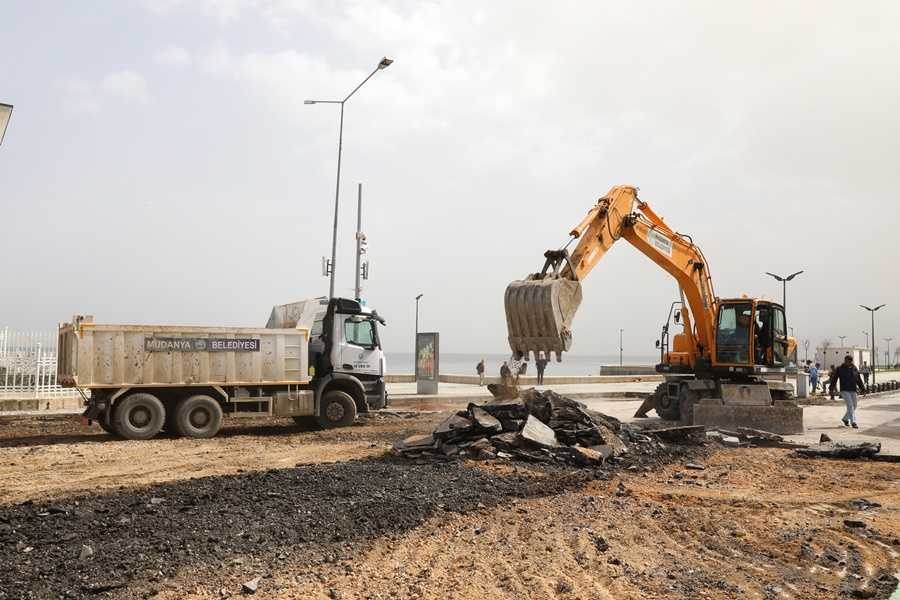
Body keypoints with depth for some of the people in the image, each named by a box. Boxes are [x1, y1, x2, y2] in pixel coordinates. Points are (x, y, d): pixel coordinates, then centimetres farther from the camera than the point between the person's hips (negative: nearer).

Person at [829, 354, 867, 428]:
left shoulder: (855, 369, 8)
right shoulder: (840, 369, -4)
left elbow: (859, 380, 12)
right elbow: (834, 380, -1)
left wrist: (863, 389, 6)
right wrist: (832, 389, -4)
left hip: (853, 391, 5)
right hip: (844, 391, -5)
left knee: (854, 407, 10)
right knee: (850, 406, -13)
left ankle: (845, 419, 30)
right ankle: (853, 422, -12)